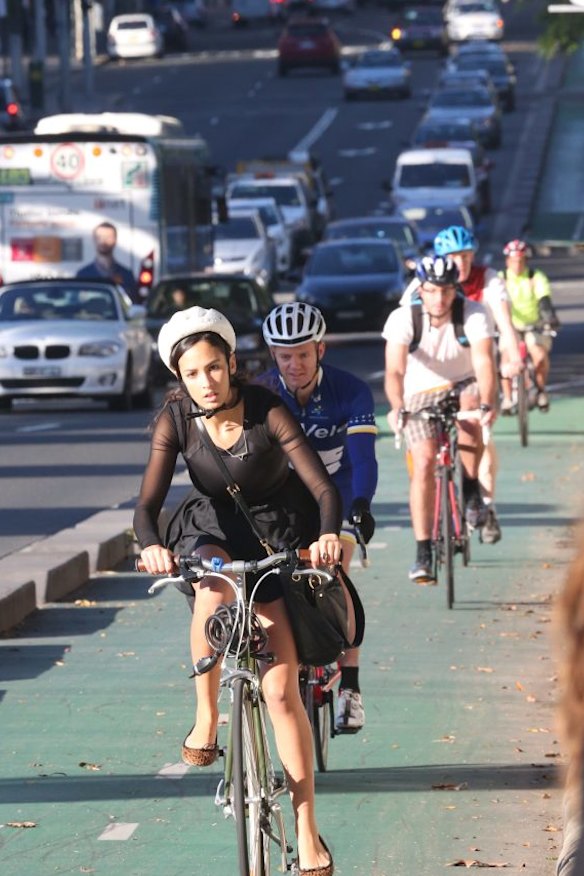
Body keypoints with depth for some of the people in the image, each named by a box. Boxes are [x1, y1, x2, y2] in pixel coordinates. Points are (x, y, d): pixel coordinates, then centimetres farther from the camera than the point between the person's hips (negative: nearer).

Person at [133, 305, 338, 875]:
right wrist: (151, 545, -45)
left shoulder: (267, 411, -21)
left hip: (276, 534, -1)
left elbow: (323, 486, -26)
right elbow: (148, 501, -22)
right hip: (211, 530, 1)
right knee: (213, 592, -39)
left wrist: (329, 533, -48)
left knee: (281, 690, -8)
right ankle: (206, 719, -20)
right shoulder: (176, 420, -15)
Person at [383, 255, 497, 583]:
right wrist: (397, 408, -51)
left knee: (470, 409, -35)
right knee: (424, 463, -16)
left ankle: (472, 490, -12)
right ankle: (424, 553, -13)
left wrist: (488, 404, -50)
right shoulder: (402, 319, -22)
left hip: (465, 384, 0)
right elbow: (394, 370, -32)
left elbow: (484, 363, -33)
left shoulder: (474, 315, -22)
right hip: (422, 392, 0)